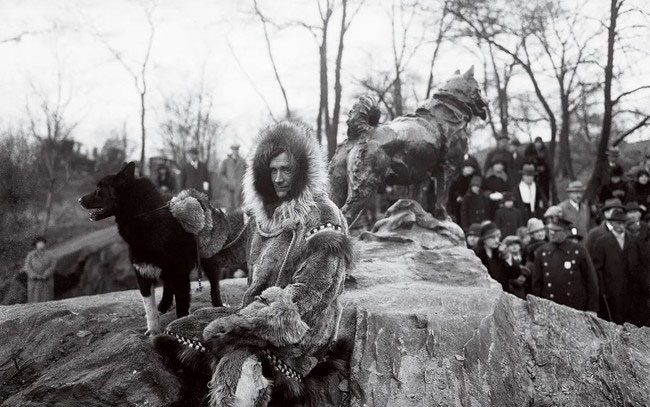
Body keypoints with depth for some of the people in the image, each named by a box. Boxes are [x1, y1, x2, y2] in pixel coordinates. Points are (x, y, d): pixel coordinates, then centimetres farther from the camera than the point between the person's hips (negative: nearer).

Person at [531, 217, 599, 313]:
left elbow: (591, 281, 2)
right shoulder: (541, 253, 3)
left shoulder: (579, 251, -1)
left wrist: (592, 309, 0)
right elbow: (536, 284, 6)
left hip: (577, 310, -1)